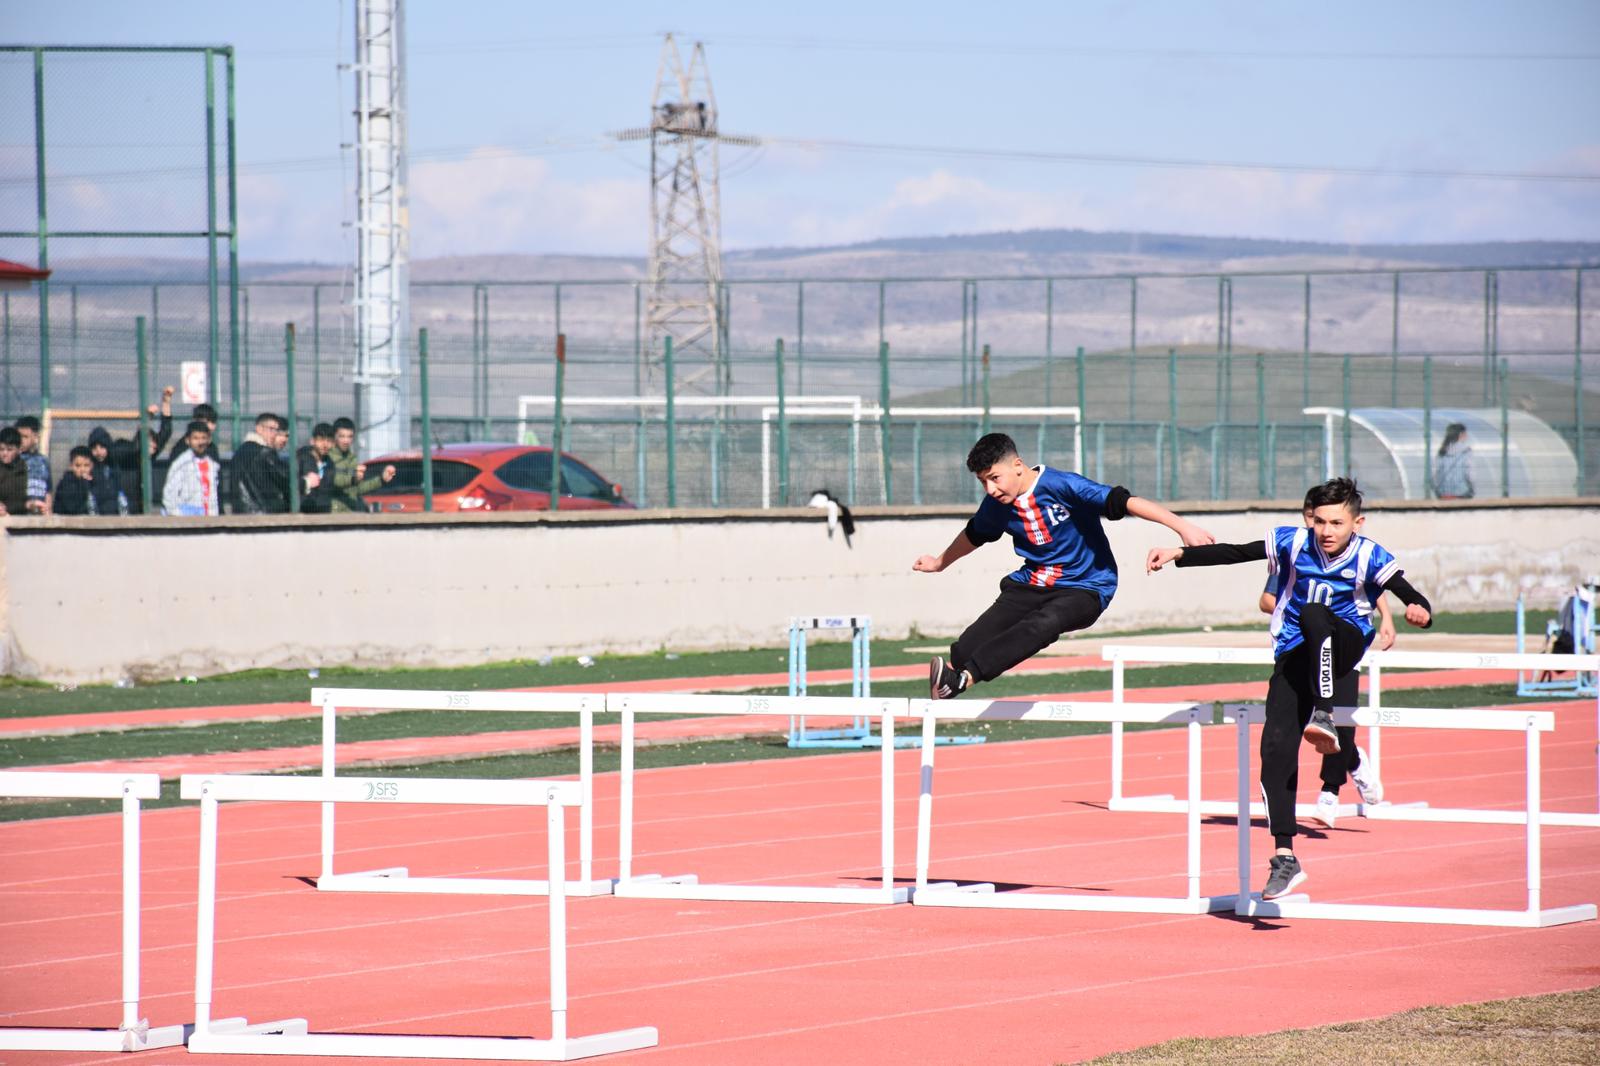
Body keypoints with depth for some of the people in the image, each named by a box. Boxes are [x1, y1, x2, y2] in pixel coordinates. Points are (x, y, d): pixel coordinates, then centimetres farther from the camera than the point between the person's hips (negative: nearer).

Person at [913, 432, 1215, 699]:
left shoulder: (1061, 486, -19)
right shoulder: (996, 505, 1)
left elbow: (1122, 501, -25)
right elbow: (975, 534, 24)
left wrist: (1181, 526, -33)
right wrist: (940, 563, 43)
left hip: (1085, 589, -8)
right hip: (1031, 584, 8)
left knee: (1040, 625, -38)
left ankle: (964, 677, -49)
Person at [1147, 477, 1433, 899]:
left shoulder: (1370, 559, -7)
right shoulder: (1293, 543, -1)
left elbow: (1415, 601, -11)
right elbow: (1232, 554, 2)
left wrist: (1419, 612, -35)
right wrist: (1179, 554, -7)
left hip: (1342, 647, -2)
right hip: (1293, 657, 2)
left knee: (1314, 615, -36)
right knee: (1275, 746, -14)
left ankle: (1324, 718, -34)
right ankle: (1284, 857, -9)